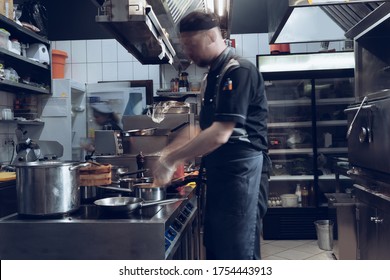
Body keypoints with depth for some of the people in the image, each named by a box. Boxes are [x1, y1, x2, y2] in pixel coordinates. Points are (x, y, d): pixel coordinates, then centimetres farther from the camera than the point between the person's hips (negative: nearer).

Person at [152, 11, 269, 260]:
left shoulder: (239, 71, -15)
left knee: (236, 250, 0)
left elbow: (221, 134, -23)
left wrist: (171, 160, -17)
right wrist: (172, 154, 9)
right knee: (216, 246, 17)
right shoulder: (213, 76, 15)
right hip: (218, 170, 10)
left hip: (238, 170, -9)